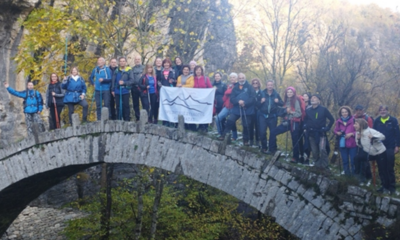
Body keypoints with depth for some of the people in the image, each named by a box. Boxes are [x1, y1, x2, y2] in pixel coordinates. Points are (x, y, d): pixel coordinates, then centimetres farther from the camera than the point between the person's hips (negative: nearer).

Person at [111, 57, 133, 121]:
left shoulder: (129, 70, 0)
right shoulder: (116, 71, 9)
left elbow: (131, 80, -5)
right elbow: (113, 81, 10)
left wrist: (124, 82, -17)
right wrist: (113, 90, 6)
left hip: (126, 91, -3)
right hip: (117, 91, 3)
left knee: (126, 106, 0)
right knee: (118, 106, 6)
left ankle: (127, 120, 7)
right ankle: (118, 120, 13)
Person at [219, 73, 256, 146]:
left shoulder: (249, 87, 0)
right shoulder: (235, 87, 9)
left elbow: (253, 98, -8)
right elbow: (232, 98, 0)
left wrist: (245, 103, -20)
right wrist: (238, 101, -19)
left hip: (247, 110, -2)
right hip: (236, 109, 2)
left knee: (246, 125, 3)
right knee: (230, 120, -13)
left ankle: (246, 140, 19)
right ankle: (224, 135, 2)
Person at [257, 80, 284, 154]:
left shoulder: (276, 94, 3)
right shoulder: (262, 93, 0)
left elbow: (282, 104, 5)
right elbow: (257, 105, 0)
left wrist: (278, 101, -15)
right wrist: (261, 102, -20)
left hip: (273, 116, 1)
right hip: (263, 116, -1)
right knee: (262, 132, -7)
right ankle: (264, 147, 9)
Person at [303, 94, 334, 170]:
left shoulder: (323, 109, -2)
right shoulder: (308, 111, 9)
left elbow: (332, 119, 3)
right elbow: (305, 121, 22)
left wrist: (327, 128, -4)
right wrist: (305, 128, 6)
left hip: (321, 133, -4)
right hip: (311, 134, 4)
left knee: (322, 149, -19)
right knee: (314, 152, 5)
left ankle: (325, 166, -10)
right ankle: (318, 165, 20)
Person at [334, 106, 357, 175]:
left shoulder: (353, 120, -8)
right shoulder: (338, 121, 6)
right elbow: (335, 130, 15)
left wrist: (351, 134, -17)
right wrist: (337, 133, -6)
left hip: (352, 144, -4)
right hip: (342, 144, 4)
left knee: (353, 161, -1)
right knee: (345, 160, 12)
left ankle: (354, 174, 12)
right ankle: (347, 174, 24)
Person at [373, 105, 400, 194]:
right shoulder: (376, 121, 4)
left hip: (390, 148, -3)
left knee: (390, 168, 2)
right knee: (381, 168, 6)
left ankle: (392, 187, 11)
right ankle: (384, 185, 17)